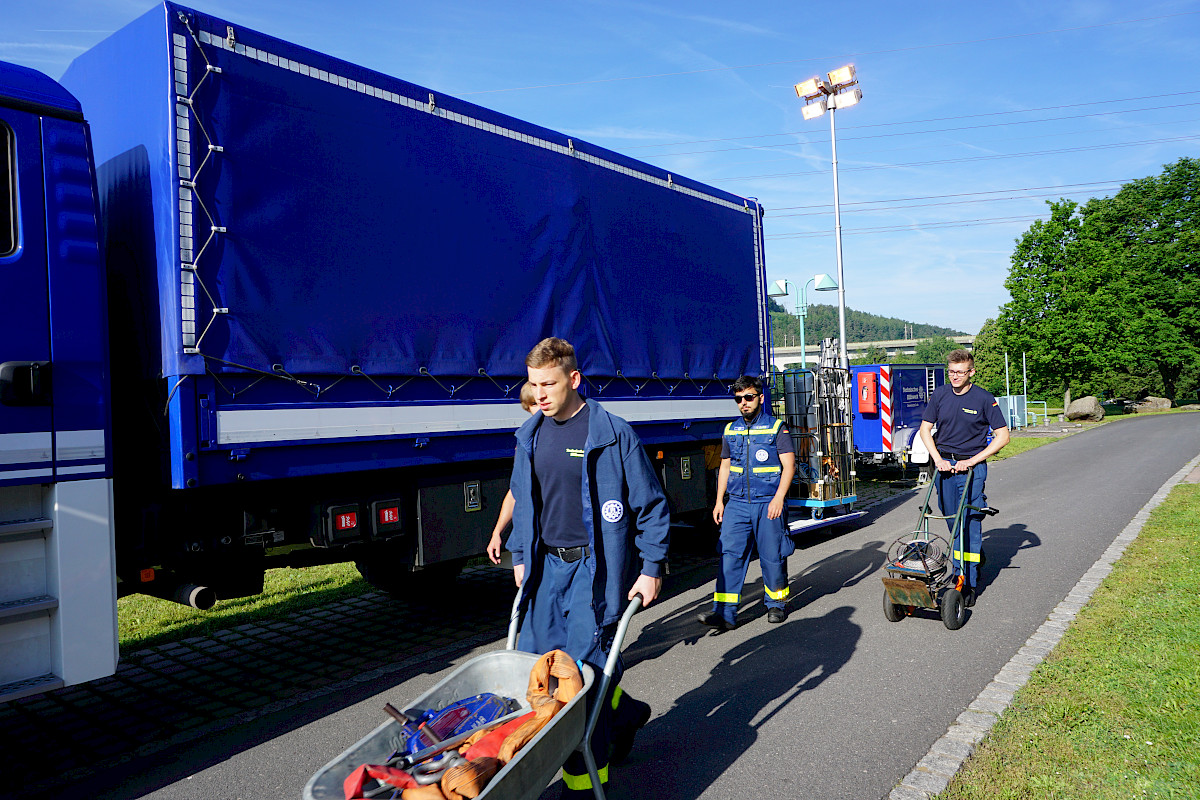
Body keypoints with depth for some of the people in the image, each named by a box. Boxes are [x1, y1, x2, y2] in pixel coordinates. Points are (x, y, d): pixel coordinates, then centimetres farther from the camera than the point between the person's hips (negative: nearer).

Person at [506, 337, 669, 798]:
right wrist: (520, 557, 18)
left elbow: (651, 505, -6)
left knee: (584, 666, -6)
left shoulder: (612, 434, -10)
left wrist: (651, 568, -7)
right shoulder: (530, 436, 8)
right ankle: (623, 712, 33)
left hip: (598, 566, -6)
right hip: (548, 565, 7)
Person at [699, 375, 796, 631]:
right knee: (730, 555, -5)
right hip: (737, 504, 3)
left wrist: (779, 497, -17)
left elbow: (789, 465, -5)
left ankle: (777, 604, 26)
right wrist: (719, 501, 13)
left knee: (772, 557, 5)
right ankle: (724, 613, -5)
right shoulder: (731, 430, 12)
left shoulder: (776, 427, -1)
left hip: (768, 504, -3)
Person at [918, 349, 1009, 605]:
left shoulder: (984, 398, -6)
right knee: (951, 522, 10)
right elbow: (925, 429, 9)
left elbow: (1002, 436, -5)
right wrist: (938, 459, -4)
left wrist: (971, 461, -11)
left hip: (971, 466, -4)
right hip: (944, 464, 4)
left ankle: (968, 585, 0)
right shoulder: (940, 394, 4)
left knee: (970, 524, -5)